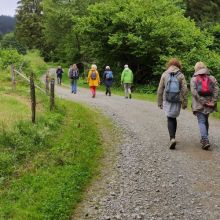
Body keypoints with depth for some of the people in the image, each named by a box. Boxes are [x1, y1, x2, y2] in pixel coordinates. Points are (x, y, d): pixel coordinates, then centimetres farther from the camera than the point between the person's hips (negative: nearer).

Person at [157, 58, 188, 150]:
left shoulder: (164, 74, 1)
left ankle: (172, 138, -16)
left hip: (167, 100, -1)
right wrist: (185, 103, 3)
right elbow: (184, 90, -3)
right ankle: (172, 137, 25)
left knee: (170, 119, 2)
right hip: (177, 101, 1)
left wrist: (159, 102, 9)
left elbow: (160, 90, 2)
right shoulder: (181, 75, 0)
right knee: (174, 118, 17)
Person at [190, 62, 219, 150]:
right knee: (206, 120, 19)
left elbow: (194, 92, -12)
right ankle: (204, 138, 29)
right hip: (209, 105, 3)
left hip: (199, 104, -3)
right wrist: (213, 102, -8)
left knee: (201, 122, -3)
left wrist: (203, 102, -12)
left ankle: (205, 140, -17)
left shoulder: (194, 79, -1)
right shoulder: (212, 78, 6)